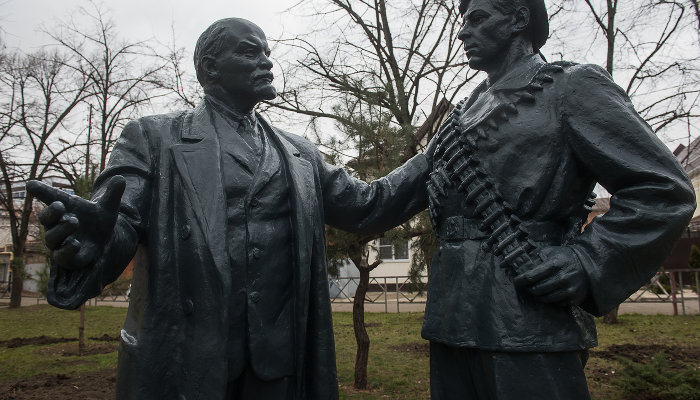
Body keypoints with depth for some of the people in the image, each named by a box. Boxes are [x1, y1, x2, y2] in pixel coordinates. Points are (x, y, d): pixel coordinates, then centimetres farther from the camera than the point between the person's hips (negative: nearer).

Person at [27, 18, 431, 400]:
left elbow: (367, 205, 10)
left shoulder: (299, 153, 13)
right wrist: (93, 240, -30)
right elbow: (121, 223, -8)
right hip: (181, 363, -3)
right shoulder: (153, 137, 2)